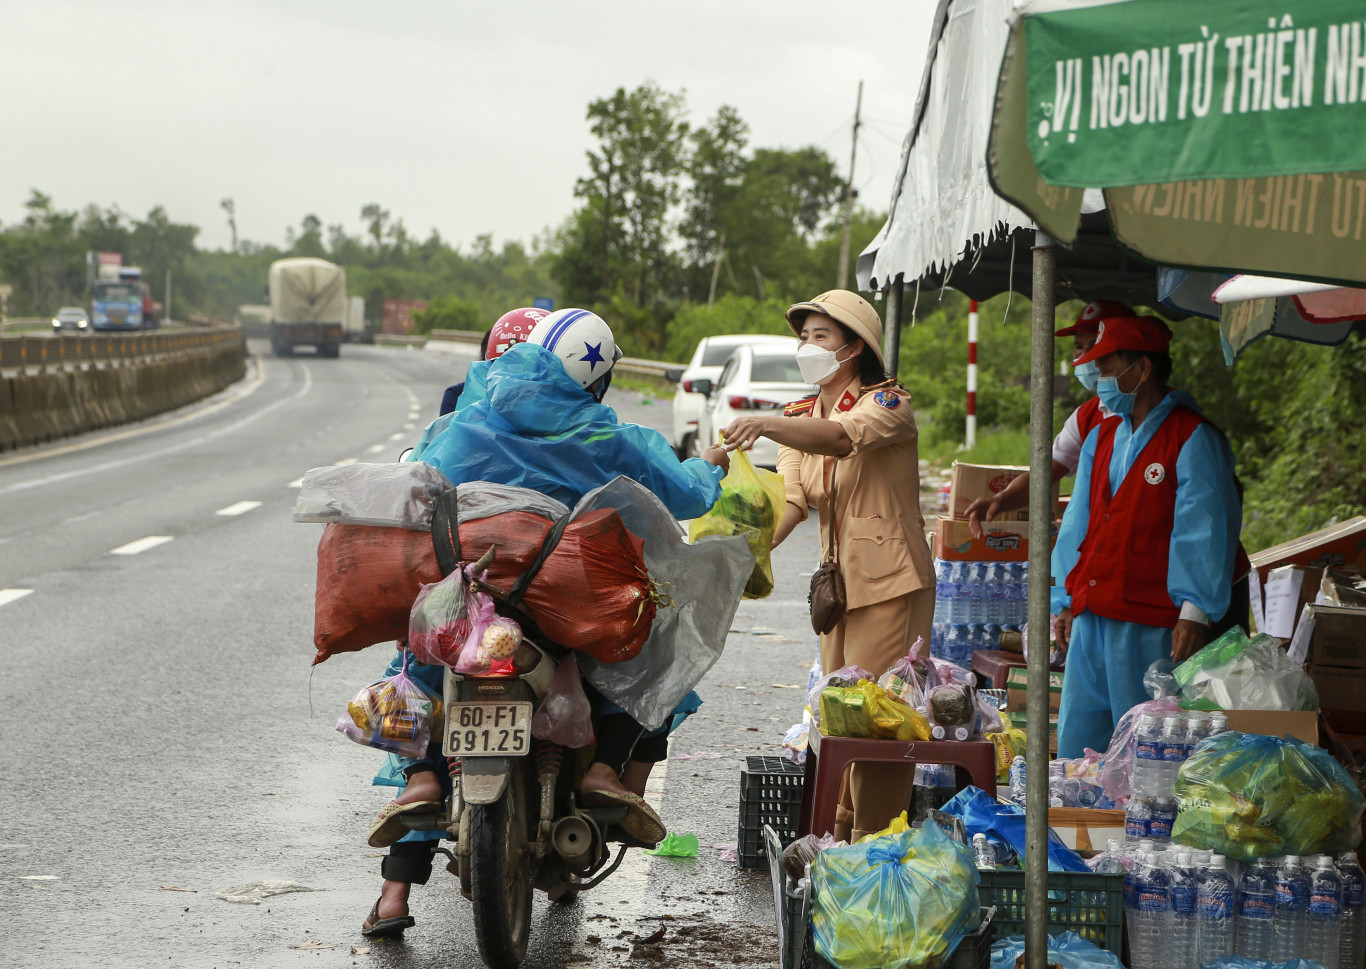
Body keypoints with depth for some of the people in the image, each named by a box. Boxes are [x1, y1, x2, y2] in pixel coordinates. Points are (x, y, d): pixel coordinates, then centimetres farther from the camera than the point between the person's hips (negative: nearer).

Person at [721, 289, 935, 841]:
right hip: (836, 583, 7)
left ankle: (875, 845, -2)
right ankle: (838, 840, 17)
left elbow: (842, 437, -31)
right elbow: (792, 497, -2)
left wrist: (764, 424, -47)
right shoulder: (800, 418, 14)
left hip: (890, 584, -7)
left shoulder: (887, 404, -8)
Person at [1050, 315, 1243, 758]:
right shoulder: (1101, 438, 17)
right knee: (1076, 741, 8)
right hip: (1091, 619, 7)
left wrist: (1194, 614, -15)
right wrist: (1065, 603, 15)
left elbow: (1205, 533, -10)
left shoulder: (1193, 439, -6)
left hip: (1151, 625, -7)